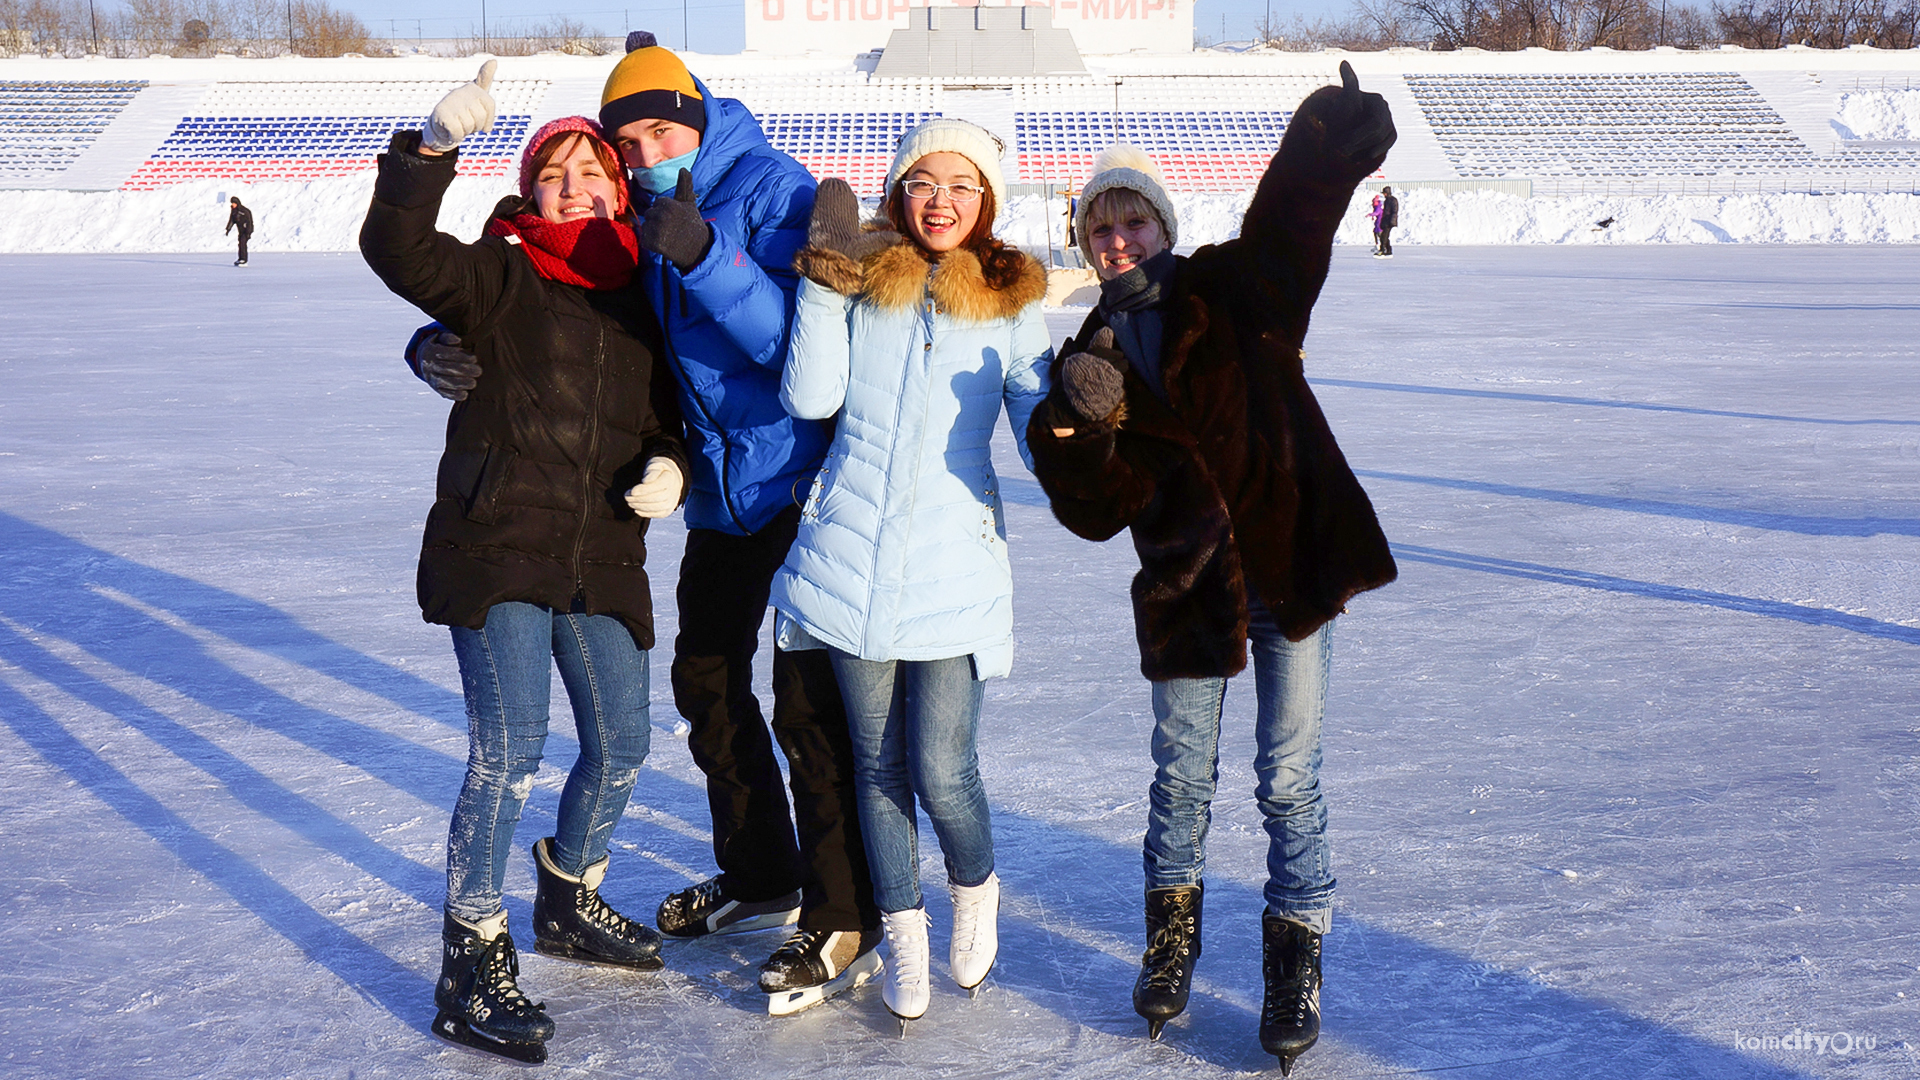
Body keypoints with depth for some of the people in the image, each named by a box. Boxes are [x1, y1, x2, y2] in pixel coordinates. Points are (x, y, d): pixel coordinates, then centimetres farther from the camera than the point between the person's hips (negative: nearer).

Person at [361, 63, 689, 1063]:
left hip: (602, 563, 6)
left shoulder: (642, 306, 13)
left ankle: (568, 900, 39)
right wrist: (435, 146, -31)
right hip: (495, 549, -6)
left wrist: (670, 465, -1)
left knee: (621, 742, 13)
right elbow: (397, 250, -19)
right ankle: (472, 970, 2)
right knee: (509, 752, -11)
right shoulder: (500, 280, -2)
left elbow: (668, 416, 21)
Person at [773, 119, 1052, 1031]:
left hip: (953, 565, -1)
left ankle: (975, 887, 27)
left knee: (941, 774, -6)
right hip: (852, 556, 1)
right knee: (878, 763, 10)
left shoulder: (1012, 306, 6)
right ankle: (903, 930, 29)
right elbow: (810, 398, -5)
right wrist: (826, 279, -6)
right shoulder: (859, 281, 6)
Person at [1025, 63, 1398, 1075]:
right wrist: (1074, 436, -23)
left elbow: (1294, 215, -15)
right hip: (1185, 589, 2)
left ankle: (1295, 955, 20)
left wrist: (1332, 142, -31)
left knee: (1288, 781, 3)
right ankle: (1171, 929, 36)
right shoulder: (1092, 362, 4)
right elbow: (1096, 512, -5)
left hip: (1291, 567, -2)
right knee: (1181, 776, 13)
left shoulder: (1233, 292, 1)